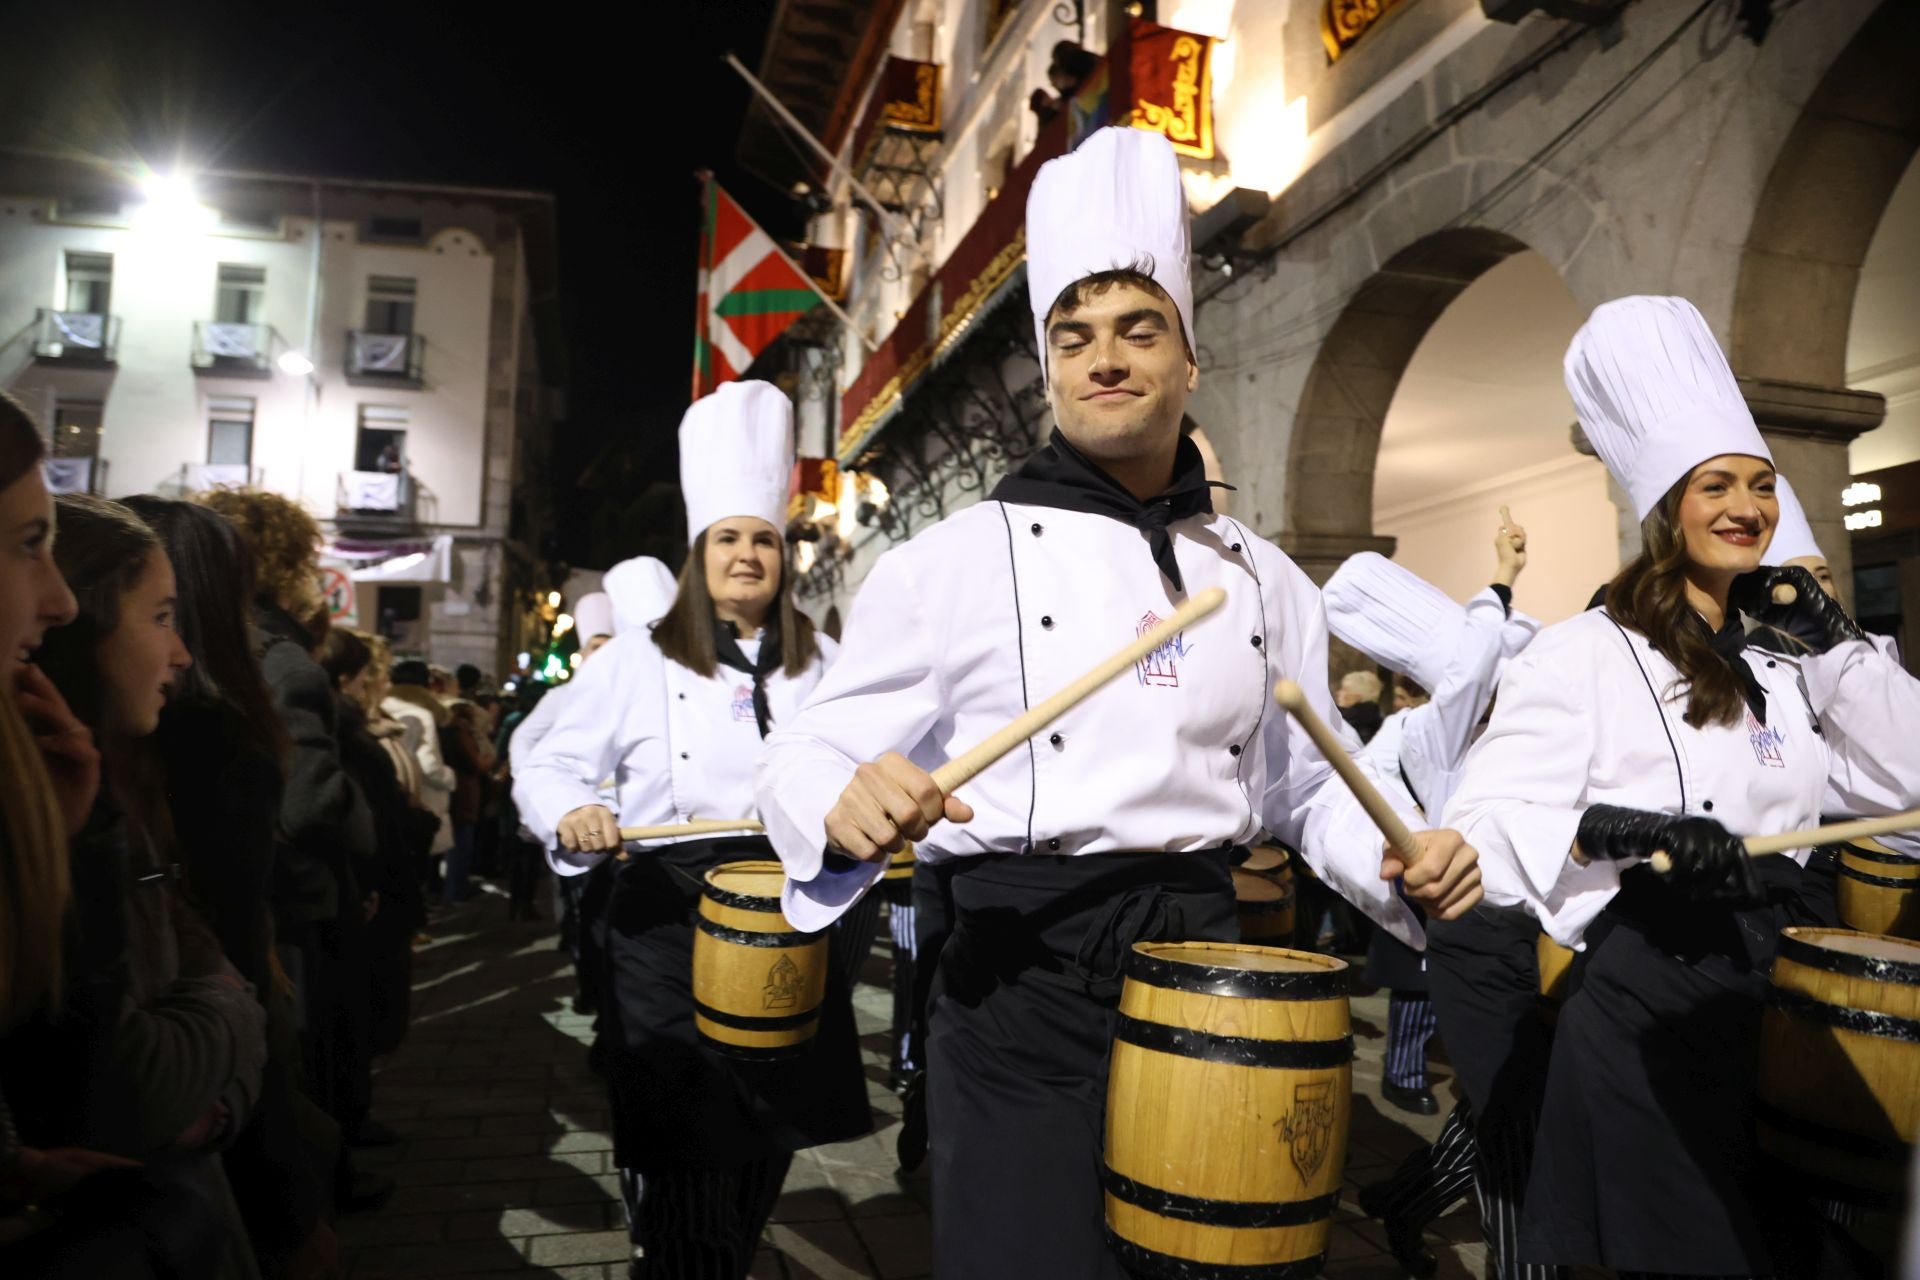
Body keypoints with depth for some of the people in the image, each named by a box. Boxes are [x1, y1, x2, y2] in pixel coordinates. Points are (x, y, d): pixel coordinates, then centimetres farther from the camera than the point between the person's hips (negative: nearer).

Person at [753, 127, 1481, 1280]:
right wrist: (849, 808, -28)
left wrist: (1402, 862, -5)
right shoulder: (957, 558, -5)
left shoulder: (1264, 579, 7)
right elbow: (808, 755, -5)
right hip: (1024, 981, -4)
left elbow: (1306, 785, 15)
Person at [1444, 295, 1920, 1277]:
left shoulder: (1781, 666, 10)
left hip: (1779, 988, 7)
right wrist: (1622, 832, -32)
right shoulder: (1586, 653, -12)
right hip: (1647, 995, -7)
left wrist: (1837, 641, 1)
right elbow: (1482, 821, -19)